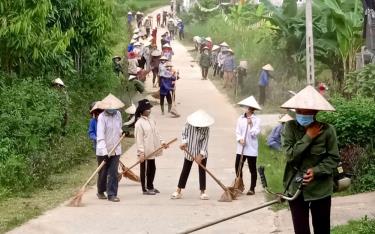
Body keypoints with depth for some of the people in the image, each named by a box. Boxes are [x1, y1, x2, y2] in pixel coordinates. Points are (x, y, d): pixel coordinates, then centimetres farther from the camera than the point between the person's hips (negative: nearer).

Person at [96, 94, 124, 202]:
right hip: (103, 151, -4)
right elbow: (100, 136, -23)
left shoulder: (118, 114, 3)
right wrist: (105, 151, -30)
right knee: (103, 172, 9)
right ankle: (100, 192, 29)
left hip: (116, 150, 4)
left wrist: (122, 132, 10)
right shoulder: (102, 117, -16)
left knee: (113, 173, -3)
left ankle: (112, 194, -1)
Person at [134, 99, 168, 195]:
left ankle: (150, 186, 28)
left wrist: (161, 142, 5)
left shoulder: (151, 121, 10)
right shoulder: (139, 123, -15)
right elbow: (139, 139, -17)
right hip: (145, 152, -8)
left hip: (152, 151, 8)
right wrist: (141, 152, -20)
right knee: (145, 169, 2)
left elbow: (156, 134, 18)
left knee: (152, 168, 15)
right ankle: (145, 189, 11)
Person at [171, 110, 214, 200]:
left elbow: (205, 141, -17)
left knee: (202, 171, 2)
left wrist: (201, 154, -23)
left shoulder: (206, 128, -16)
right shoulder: (189, 123, -15)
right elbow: (184, 133, -2)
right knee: (185, 170, 5)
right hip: (189, 151, 1)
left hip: (201, 153, 0)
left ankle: (203, 192, 10)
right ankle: (178, 191, 10)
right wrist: (184, 142, -20)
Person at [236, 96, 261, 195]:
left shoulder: (256, 120, -4)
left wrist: (251, 124, -19)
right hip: (241, 148, 3)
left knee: (252, 169, 4)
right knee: (238, 167, 3)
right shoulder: (241, 119, 5)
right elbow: (237, 131, 5)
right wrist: (240, 139, -12)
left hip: (251, 149, -3)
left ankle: (252, 189, 12)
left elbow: (255, 133, -10)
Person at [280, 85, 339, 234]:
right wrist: (308, 137, -19)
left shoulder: (327, 130, -9)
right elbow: (290, 154, -17)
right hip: (296, 187, 1)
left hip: (320, 188, -1)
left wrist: (316, 171, -20)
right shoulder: (290, 127, -7)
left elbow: (334, 158, -6)